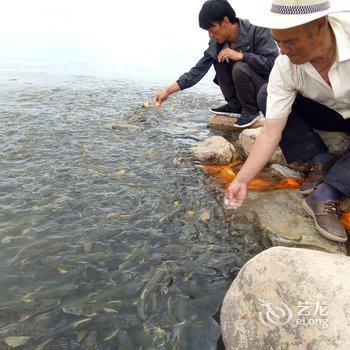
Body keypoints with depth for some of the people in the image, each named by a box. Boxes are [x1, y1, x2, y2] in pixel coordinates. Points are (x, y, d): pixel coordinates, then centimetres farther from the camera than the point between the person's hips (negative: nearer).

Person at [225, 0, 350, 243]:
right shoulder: (284, 68, -24)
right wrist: (241, 180, -26)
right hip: (330, 113, 3)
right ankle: (322, 162, -12)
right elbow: (271, 133, -23)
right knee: (267, 96, -18)